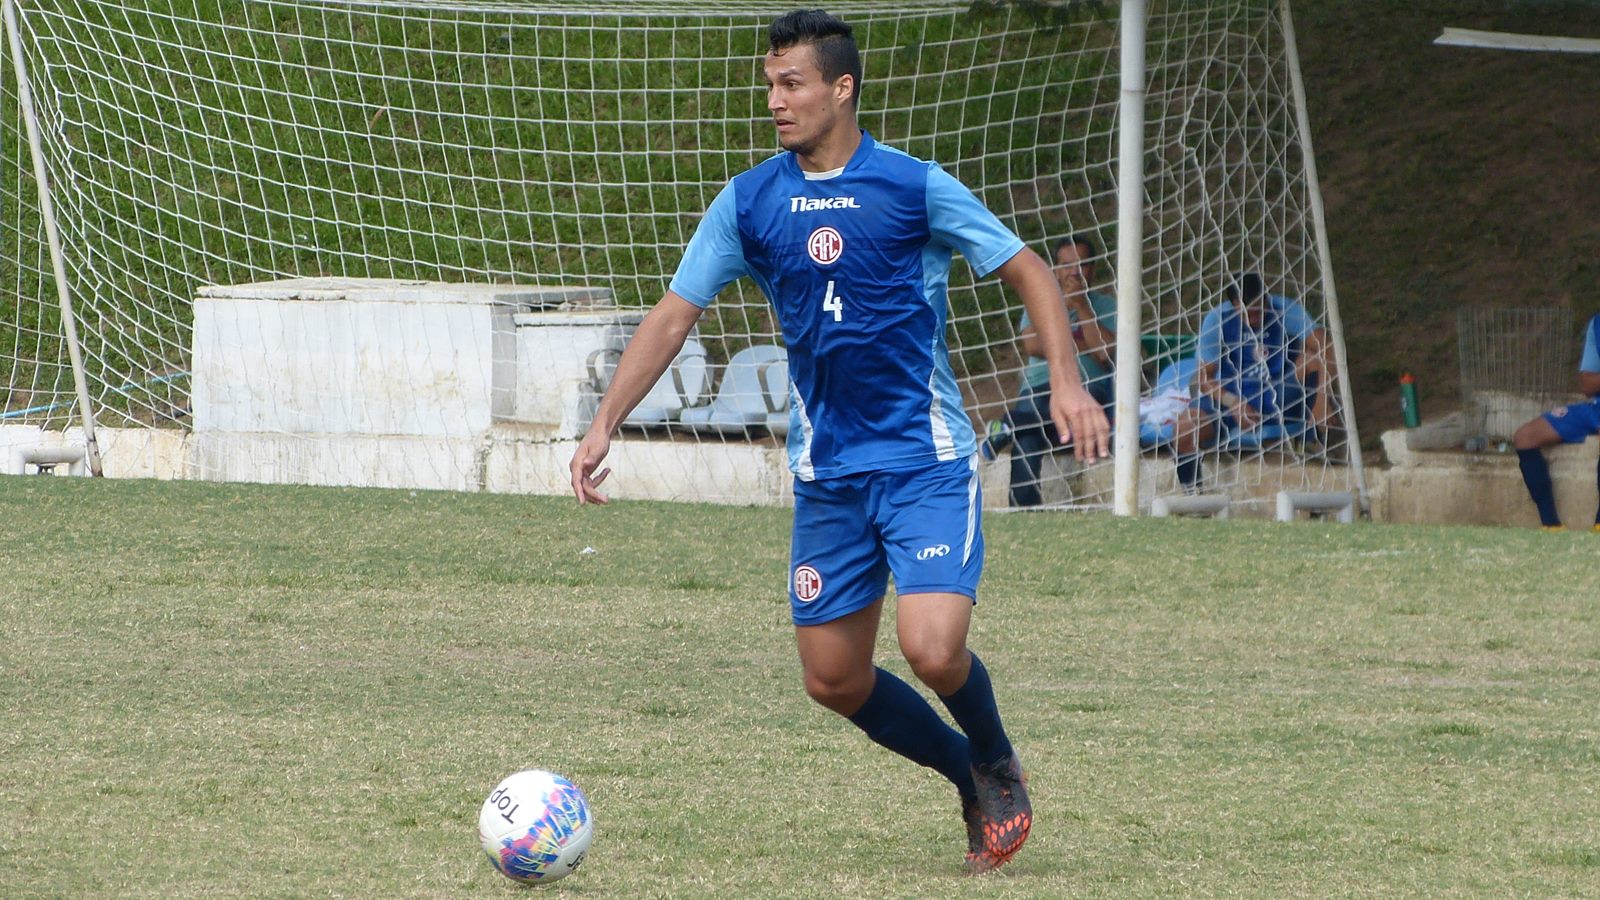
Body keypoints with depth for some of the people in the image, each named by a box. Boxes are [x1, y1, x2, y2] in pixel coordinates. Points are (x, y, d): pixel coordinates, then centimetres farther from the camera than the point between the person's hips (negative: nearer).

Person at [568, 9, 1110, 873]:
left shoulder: (914, 187, -6)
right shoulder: (748, 202, 3)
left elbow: (1029, 273, 1)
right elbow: (673, 316, 6)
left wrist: (1065, 381, -12)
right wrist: (603, 426, -2)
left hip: (926, 460, -4)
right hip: (827, 471, 4)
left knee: (932, 647, -21)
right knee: (833, 679, 3)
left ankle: (998, 766, 11)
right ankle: (972, 779, 26)